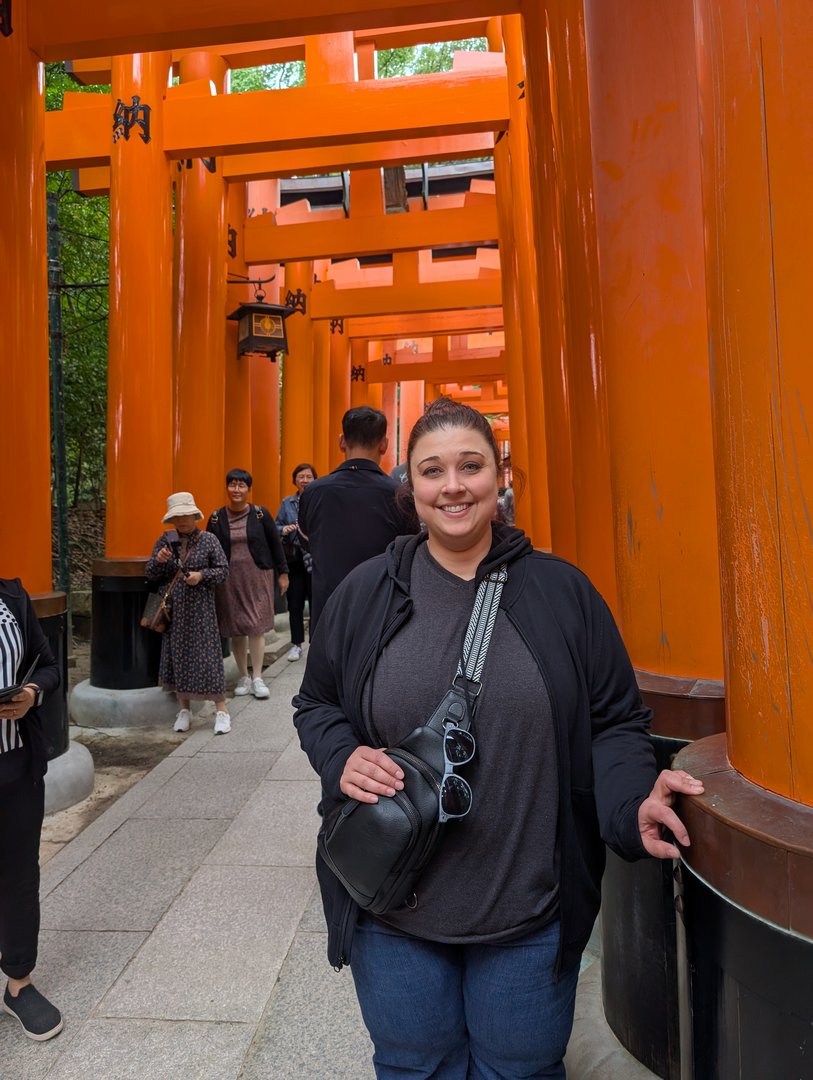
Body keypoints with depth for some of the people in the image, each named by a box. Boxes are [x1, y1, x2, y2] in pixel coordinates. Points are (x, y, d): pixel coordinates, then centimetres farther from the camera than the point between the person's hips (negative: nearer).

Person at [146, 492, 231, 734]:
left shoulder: (208, 540, -2)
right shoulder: (165, 540, 5)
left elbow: (223, 570, -1)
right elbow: (151, 575, 7)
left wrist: (202, 575, -17)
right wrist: (158, 561, -14)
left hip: (201, 608, -3)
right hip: (174, 608, 3)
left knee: (207, 655, -4)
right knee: (177, 655, 7)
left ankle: (221, 710, 6)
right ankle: (184, 709, 22)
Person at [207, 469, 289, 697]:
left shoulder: (260, 514, -1)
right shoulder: (217, 518, 3)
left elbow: (275, 544, 3)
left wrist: (282, 573, 3)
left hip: (257, 577, -2)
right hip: (228, 579, 2)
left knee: (256, 627, -2)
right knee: (236, 629, 7)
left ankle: (257, 678, 7)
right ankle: (243, 677, 20)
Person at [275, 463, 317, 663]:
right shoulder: (287, 502, 8)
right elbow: (276, 526, 11)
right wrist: (283, 530, -10)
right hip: (293, 559, 3)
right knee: (294, 603, 8)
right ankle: (296, 644, 22)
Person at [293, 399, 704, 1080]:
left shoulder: (561, 591, -5)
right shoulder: (365, 594, -3)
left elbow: (614, 722, -1)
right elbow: (316, 703, 7)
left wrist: (635, 800, -20)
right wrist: (341, 757, -12)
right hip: (393, 910, 1)